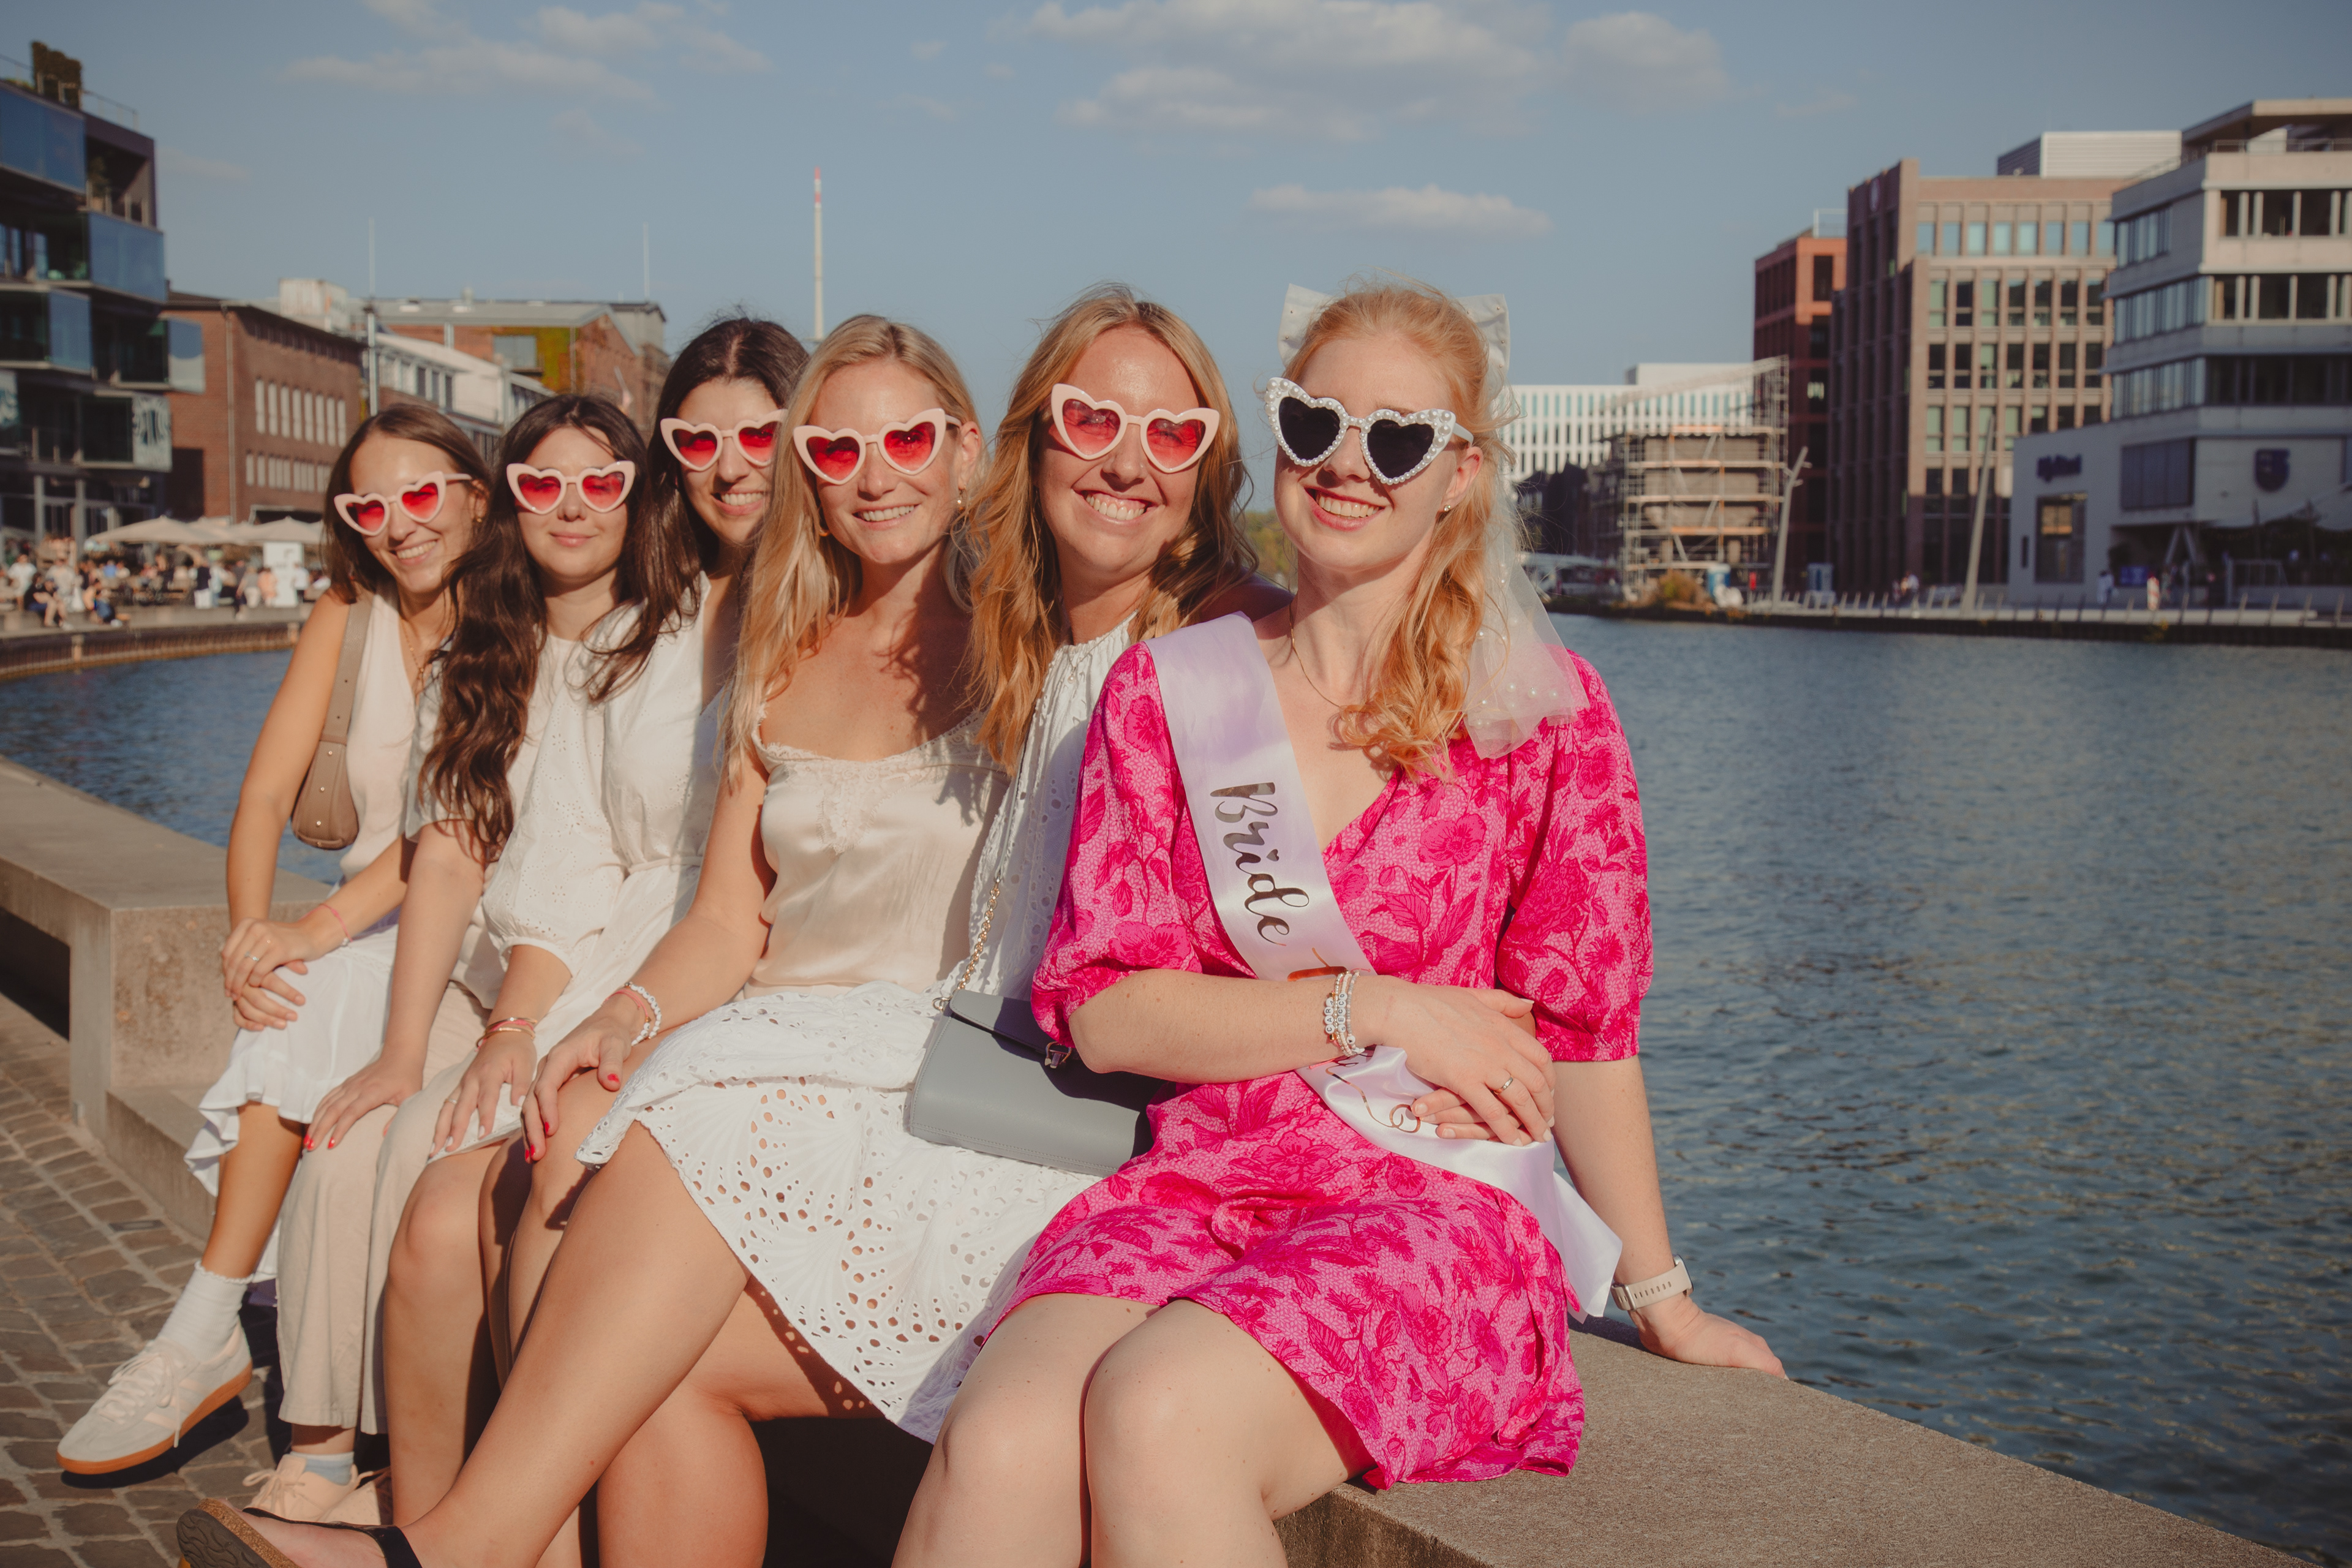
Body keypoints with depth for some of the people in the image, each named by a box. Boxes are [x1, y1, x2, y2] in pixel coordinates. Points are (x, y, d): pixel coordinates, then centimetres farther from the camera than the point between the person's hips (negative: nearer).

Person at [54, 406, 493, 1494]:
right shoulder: (347, 619, 9)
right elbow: (264, 799, 2)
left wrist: (318, 929, -25)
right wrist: (251, 936, -15)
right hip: (369, 927, 4)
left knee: (312, 1018, -29)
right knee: (288, 1019, -27)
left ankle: (208, 1334, -23)